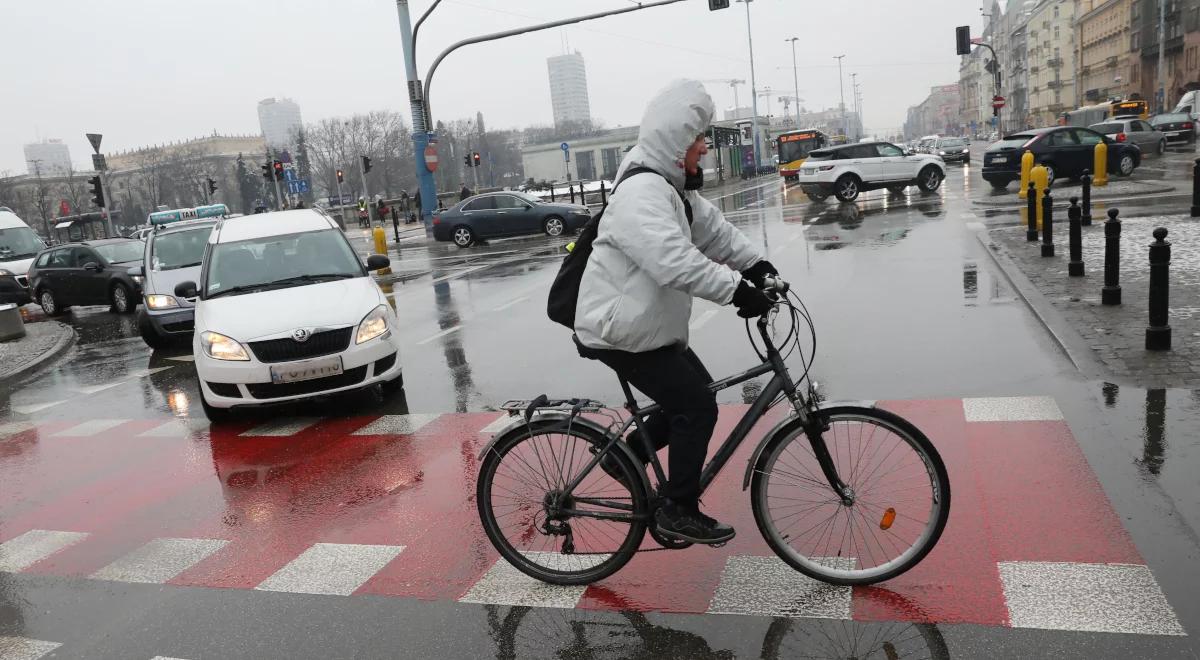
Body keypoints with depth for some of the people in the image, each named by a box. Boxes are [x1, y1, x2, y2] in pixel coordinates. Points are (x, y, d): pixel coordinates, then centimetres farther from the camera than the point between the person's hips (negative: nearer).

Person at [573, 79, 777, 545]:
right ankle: (679, 512, 6)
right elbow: (675, 261, -35)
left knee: (696, 393, 17)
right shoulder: (641, 193, -23)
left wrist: (757, 266, -2)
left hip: (647, 326, 10)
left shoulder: (673, 188, 12)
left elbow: (713, 229, 11)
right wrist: (737, 291, -35)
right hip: (621, 331, -10)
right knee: (697, 407, -8)